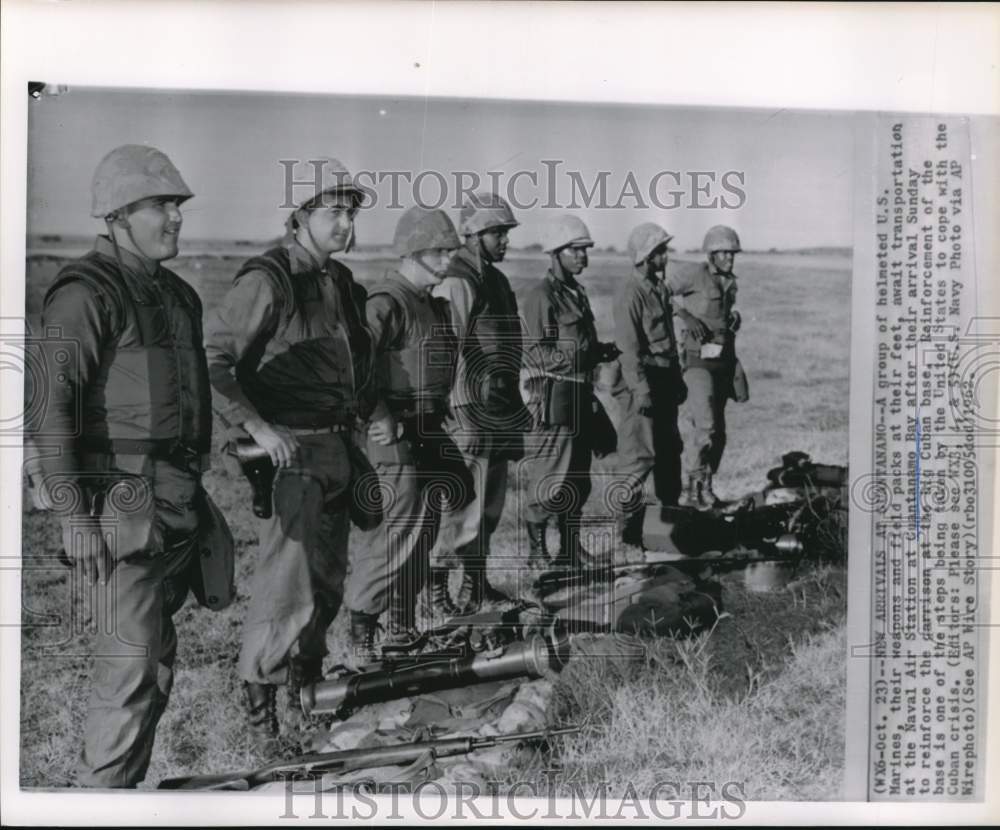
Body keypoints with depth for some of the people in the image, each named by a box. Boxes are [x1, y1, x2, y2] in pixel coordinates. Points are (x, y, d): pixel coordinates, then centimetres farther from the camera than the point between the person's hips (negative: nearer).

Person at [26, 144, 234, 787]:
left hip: (178, 500, 9)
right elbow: (52, 409, -18)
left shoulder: (175, 293, 16)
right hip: (125, 504, -9)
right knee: (132, 658, -5)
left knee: (158, 658, 14)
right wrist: (75, 516, -21)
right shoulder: (87, 293, -11)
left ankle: (127, 778, 28)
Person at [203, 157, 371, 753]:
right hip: (292, 451, -8)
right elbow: (213, 359, -17)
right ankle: (259, 707, 8)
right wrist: (257, 428, -21)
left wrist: (360, 415, 14)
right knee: (288, 584, -6)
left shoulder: (341, 281, 12)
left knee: (329, 580, 16)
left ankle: (308, 681, 34)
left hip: (338, 448, 8)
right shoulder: (267, 281, -13)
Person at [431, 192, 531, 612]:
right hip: (469, 411, -9)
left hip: (499, 411, 9)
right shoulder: (455, 285, -13)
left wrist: (515, 404, 23)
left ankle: (476, 580, 27)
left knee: (491, 503, 16)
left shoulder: (497, 280, 16)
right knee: (462, 503, -6)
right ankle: (438, 585, 4)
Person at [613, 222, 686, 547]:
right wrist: (640, 388, -23)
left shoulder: (660, 287, 15)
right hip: (643, 378, -9)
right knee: (640, 454, -6)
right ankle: (631, 526, 2)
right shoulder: (630, 292, -14)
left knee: (670, 449, 16)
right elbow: (628, 345, -19)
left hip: (665, 378, 9)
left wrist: (677, 378, 21)